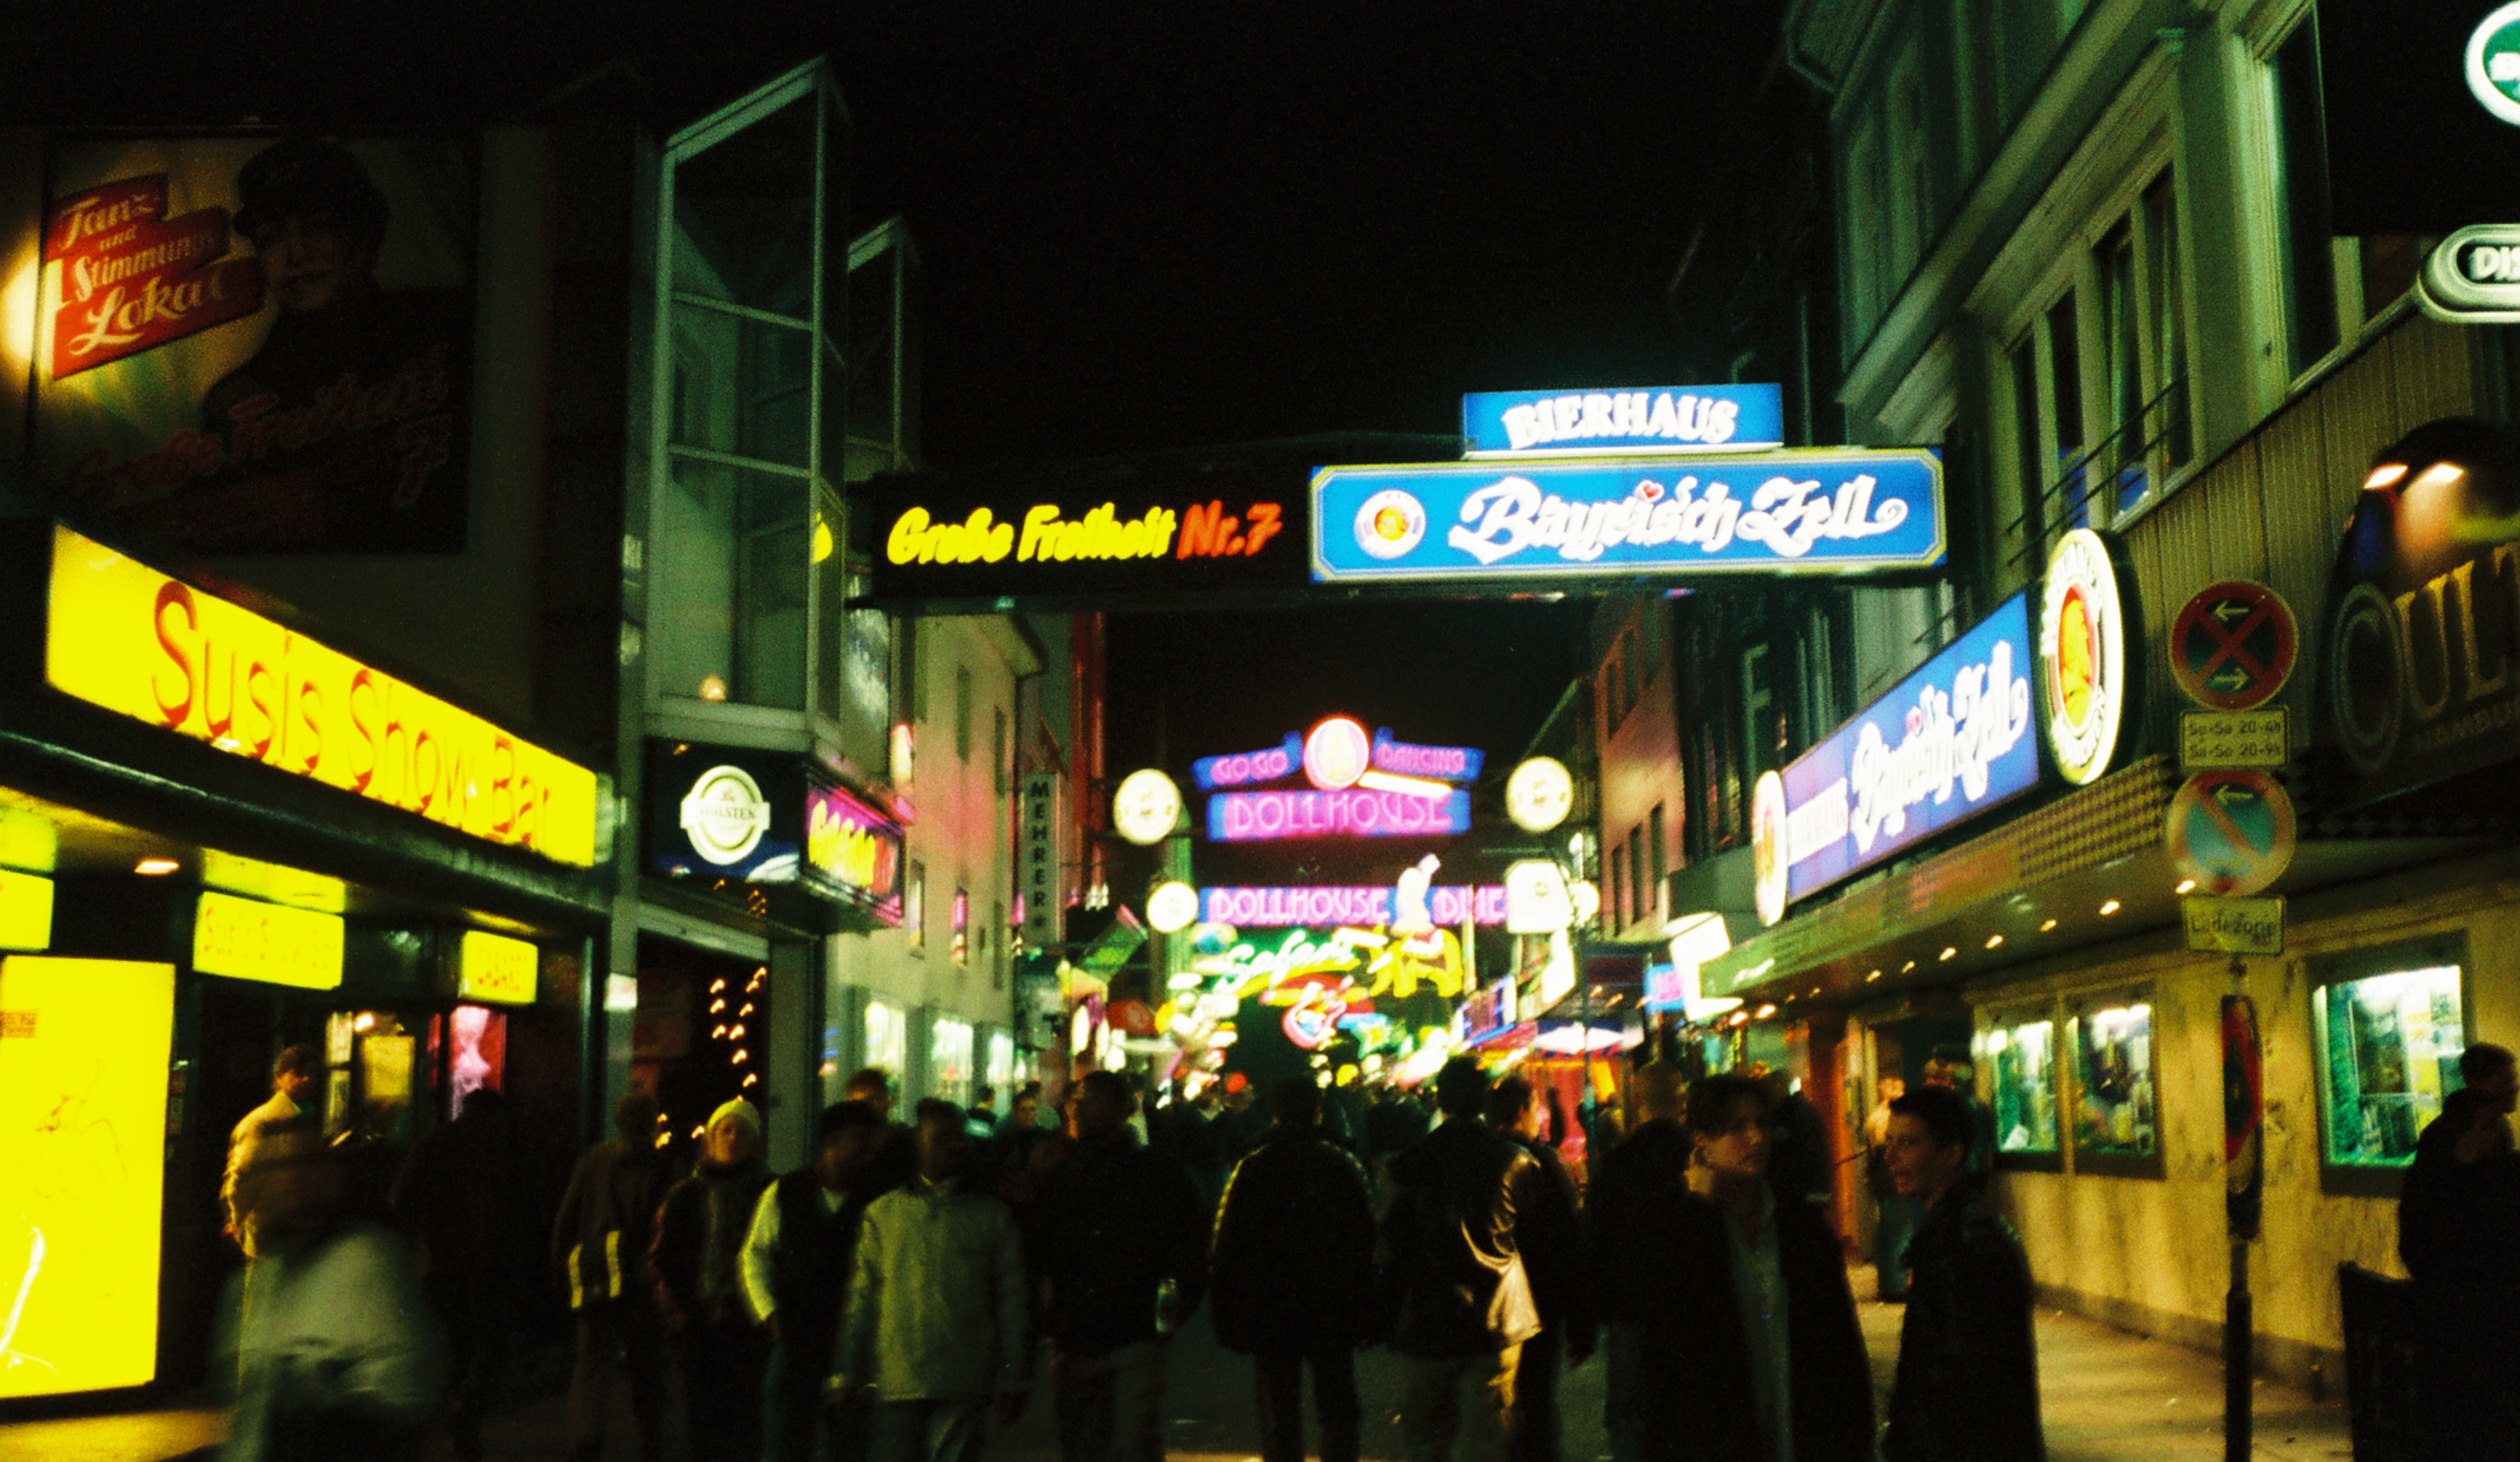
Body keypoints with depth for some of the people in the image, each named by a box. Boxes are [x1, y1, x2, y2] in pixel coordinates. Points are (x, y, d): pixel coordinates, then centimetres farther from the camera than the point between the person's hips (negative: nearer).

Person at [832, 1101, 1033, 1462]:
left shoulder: (991, 1216, 8)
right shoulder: (882, 1213, 10)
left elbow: (1011, 1302, 9)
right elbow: (860, 1298, 10)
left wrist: (1013, 1380, 6)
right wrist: (845, 1374, 7)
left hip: (963, 1389, -1)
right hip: (895, 1381, 1)